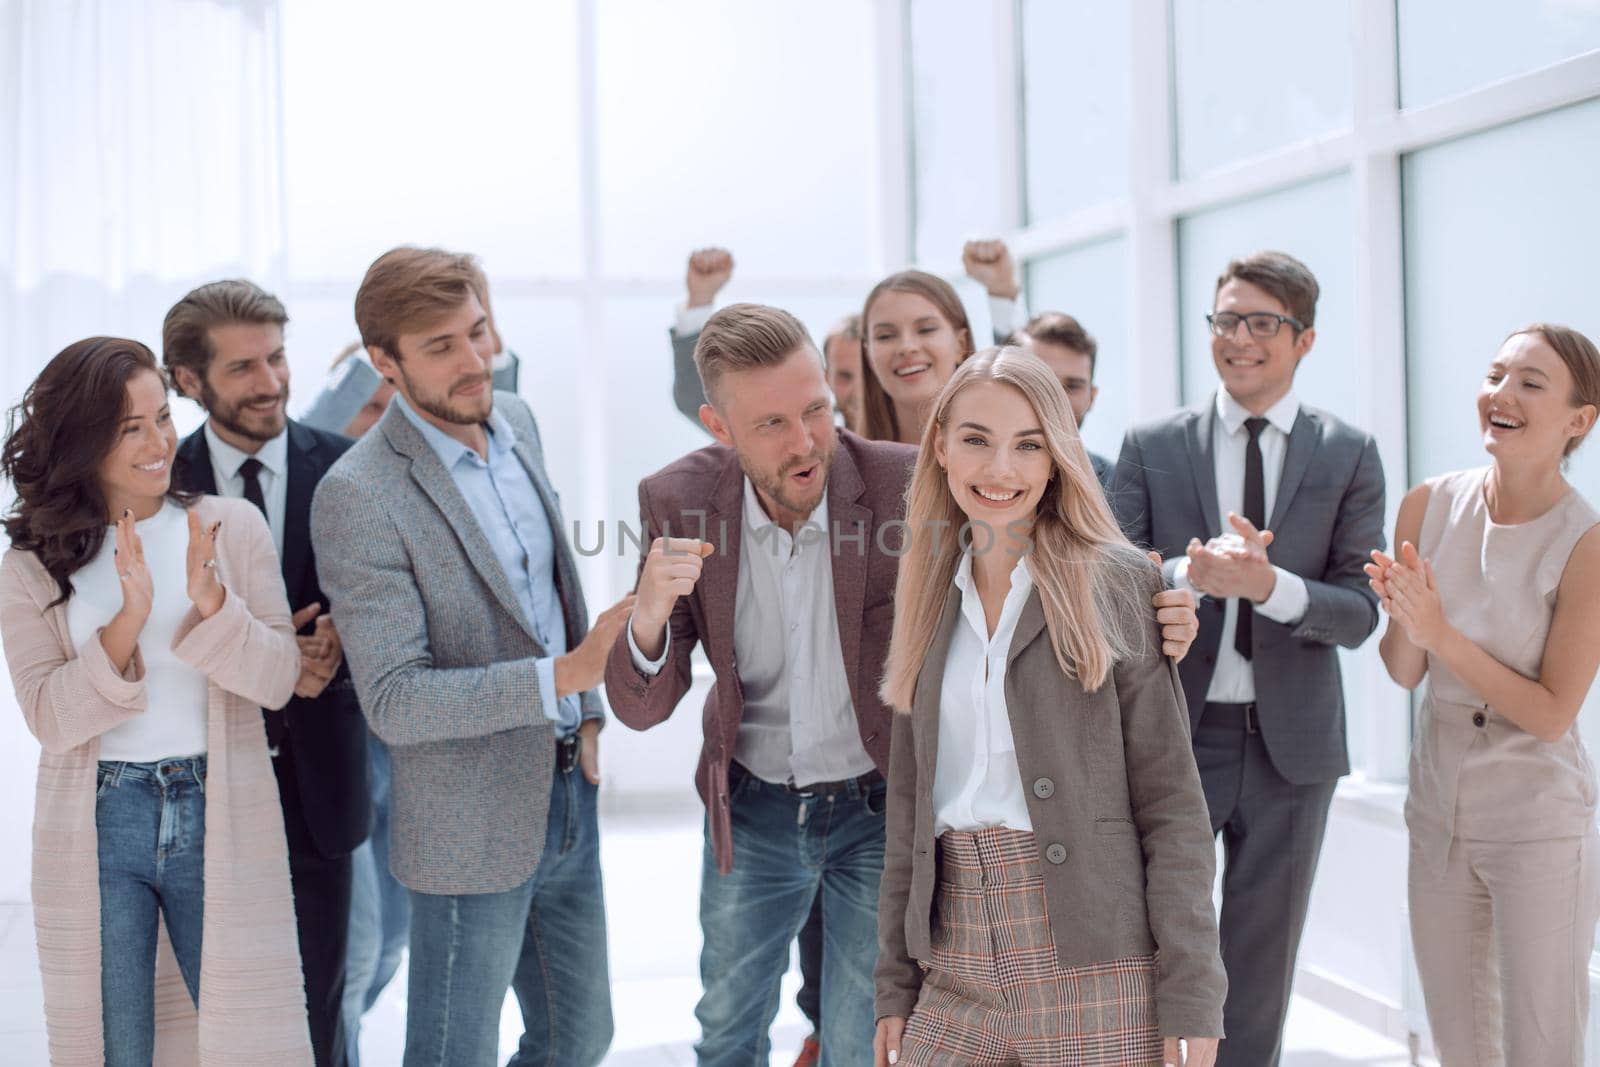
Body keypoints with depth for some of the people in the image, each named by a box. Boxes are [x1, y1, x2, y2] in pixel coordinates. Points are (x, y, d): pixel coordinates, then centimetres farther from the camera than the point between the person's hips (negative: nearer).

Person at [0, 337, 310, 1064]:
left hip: (219, 820, 0)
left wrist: (211, 603, -24)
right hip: (98, 830, 0)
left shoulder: (233, 527, -1)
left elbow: (279, 680, -6)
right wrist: (127, 622, -22)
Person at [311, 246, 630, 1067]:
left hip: (567, 791, 7)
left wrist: (587, 713, 12)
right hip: (473, 826, -7)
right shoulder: (358, 496, -22)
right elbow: (394, 702, -24)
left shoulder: (514, 422, 3)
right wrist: (564, 676, -32)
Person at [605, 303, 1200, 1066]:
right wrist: (650, 613, -35)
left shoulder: (910, 483, -23)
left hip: (881, 806, -2)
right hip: (750, 809, 3)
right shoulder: (679, 501, -16)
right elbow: (641, 707, -13)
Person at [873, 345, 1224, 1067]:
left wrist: (1190, 1001, -11)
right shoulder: (932, 600, 12)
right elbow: (909, 808, 14)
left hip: (1095, 973, -4)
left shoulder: (1115, 585, -2)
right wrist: (895, 989, 11)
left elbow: (1171, 804, -6)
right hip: (956, 975, 4)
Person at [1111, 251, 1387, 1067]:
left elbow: (1359, 614, -5)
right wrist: (1191, 573, -24)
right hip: (1175, 732, 0)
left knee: (1260, 967, 12)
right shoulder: (1152, 447, 2)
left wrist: (1269, 584, -24)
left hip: (1291, 744, 1)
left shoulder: (1349, 456, 1)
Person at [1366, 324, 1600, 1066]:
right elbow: (1403, 673, 1)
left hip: (1539, 821, -5)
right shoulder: (1429, 507, -4)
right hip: (1439, 807, 5)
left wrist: (1442, 633, -25)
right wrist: (1403, 616, -21)